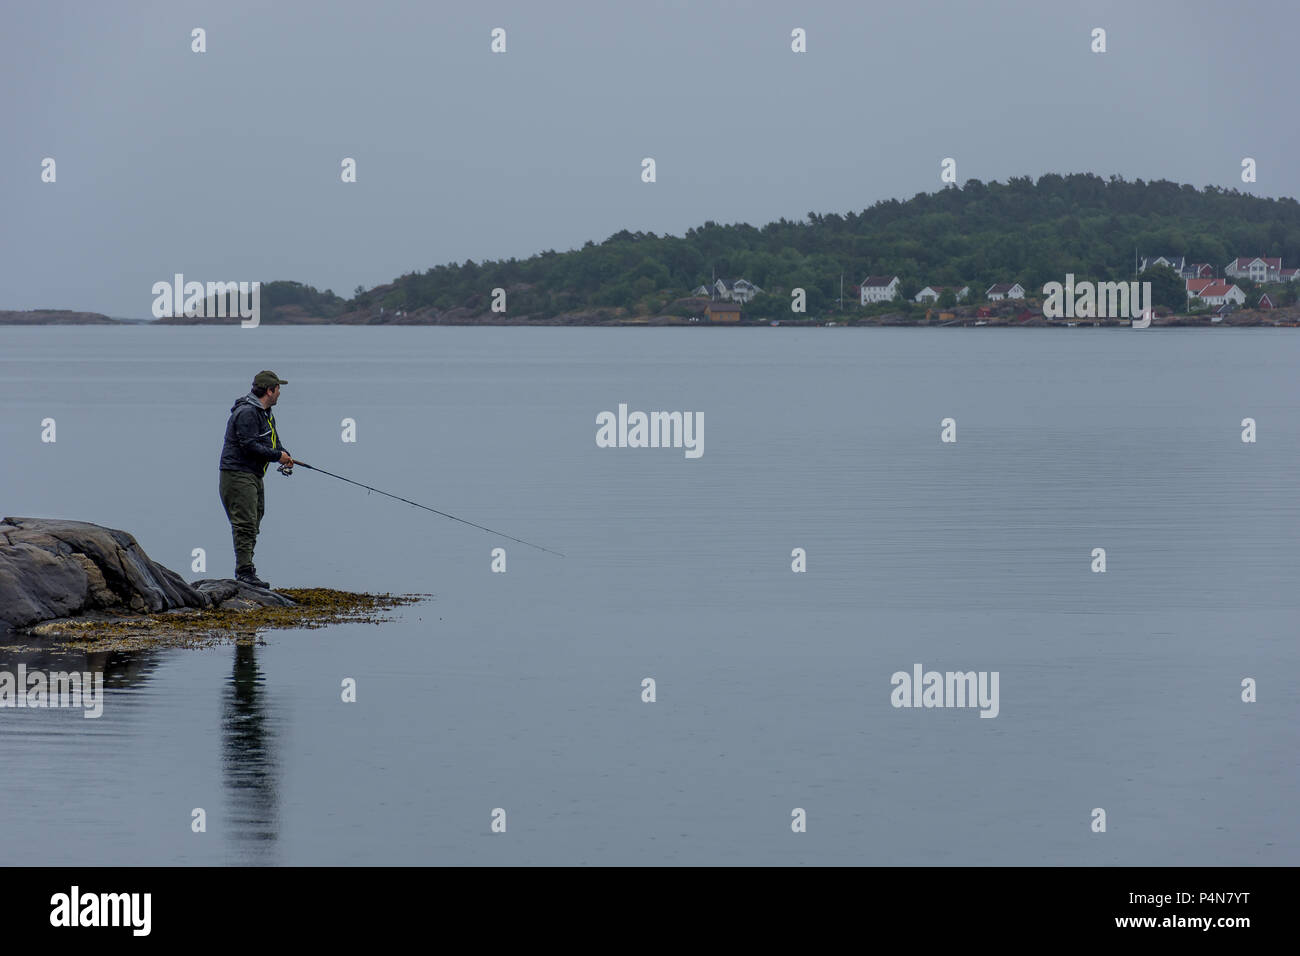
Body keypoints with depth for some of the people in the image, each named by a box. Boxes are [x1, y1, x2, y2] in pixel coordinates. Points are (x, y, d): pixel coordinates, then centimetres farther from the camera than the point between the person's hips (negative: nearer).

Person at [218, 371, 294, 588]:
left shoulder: (265, 413, 16)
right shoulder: (247, 413, -18)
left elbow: (273, 440, 19)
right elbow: (249, 446, -24)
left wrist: (285, 456, -3)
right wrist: (278, 456, -16)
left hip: (254, 476, 11)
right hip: (237, 474, -11)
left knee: (253, 524, 13)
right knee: (245, 524, -14)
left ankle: (245, 569, 19)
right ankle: (244, 571, -17)